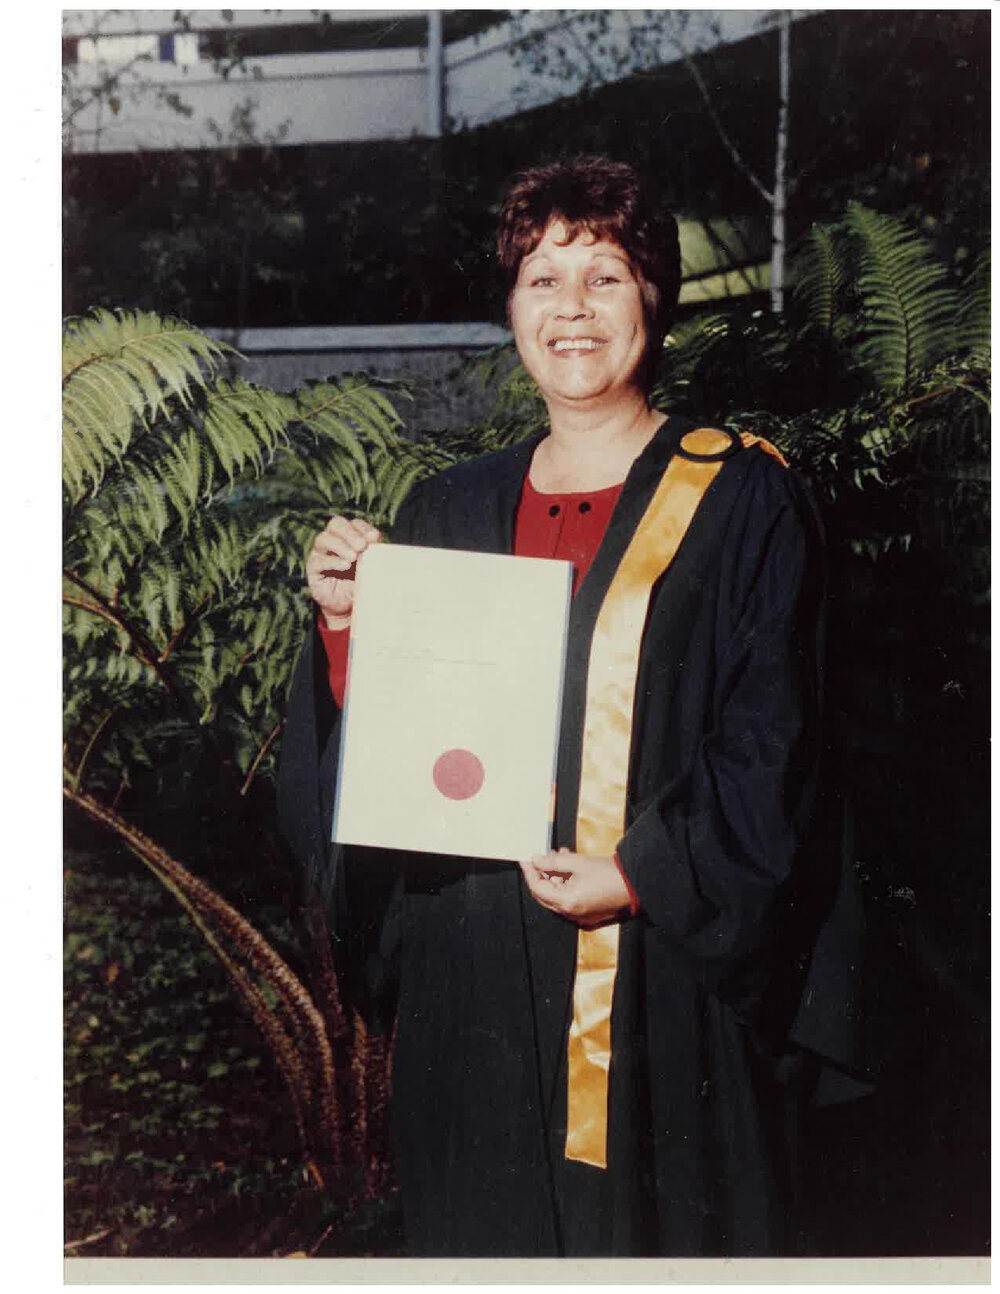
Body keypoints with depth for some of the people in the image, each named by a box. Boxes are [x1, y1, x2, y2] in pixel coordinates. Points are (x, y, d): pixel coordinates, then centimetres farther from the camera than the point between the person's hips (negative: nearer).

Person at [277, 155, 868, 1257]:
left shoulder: (739, 499, -2)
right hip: (474, 969, 4)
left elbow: (768, 739, -7)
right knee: (484, 1226, 13)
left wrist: (642, 876, -17)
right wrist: (347, 624, -6)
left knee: (660, 1225, 8)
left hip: (665, 959, -3)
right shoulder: (448, 515, 9)